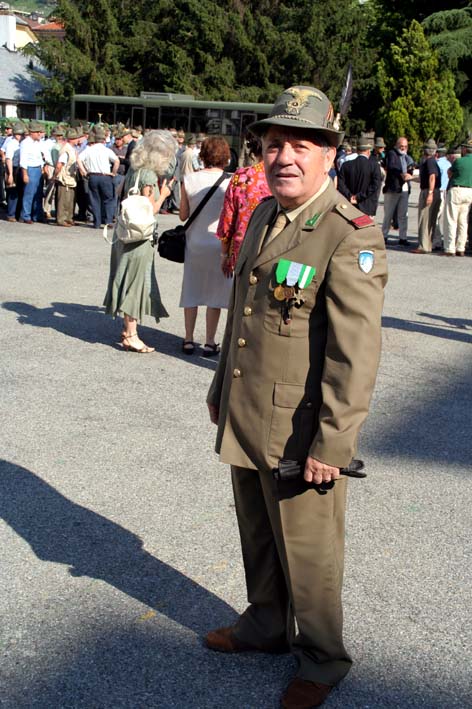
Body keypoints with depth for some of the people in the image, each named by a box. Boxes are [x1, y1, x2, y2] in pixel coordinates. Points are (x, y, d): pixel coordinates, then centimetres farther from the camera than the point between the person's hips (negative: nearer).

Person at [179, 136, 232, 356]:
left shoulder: (189, 179, -2)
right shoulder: (229, 181, -10)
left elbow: (183, 216, 4)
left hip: (194, 241, 2)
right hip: (218, 243, -2)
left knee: (192, 290, 14)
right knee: (214, 294, 8)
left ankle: (188, 340, 19)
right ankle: (209, 343, 10)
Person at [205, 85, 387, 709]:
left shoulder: (351, 238, -19)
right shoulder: (263, 217, 7)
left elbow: (356, 357, -21)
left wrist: (331, 447, -21)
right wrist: (222, 389, 21)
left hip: (299, 434, -7)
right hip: (245, 422, 8)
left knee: (307, 553, 10)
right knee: (258, 539, 24)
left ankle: (322, 659, 32)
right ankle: (265, 626, 46)